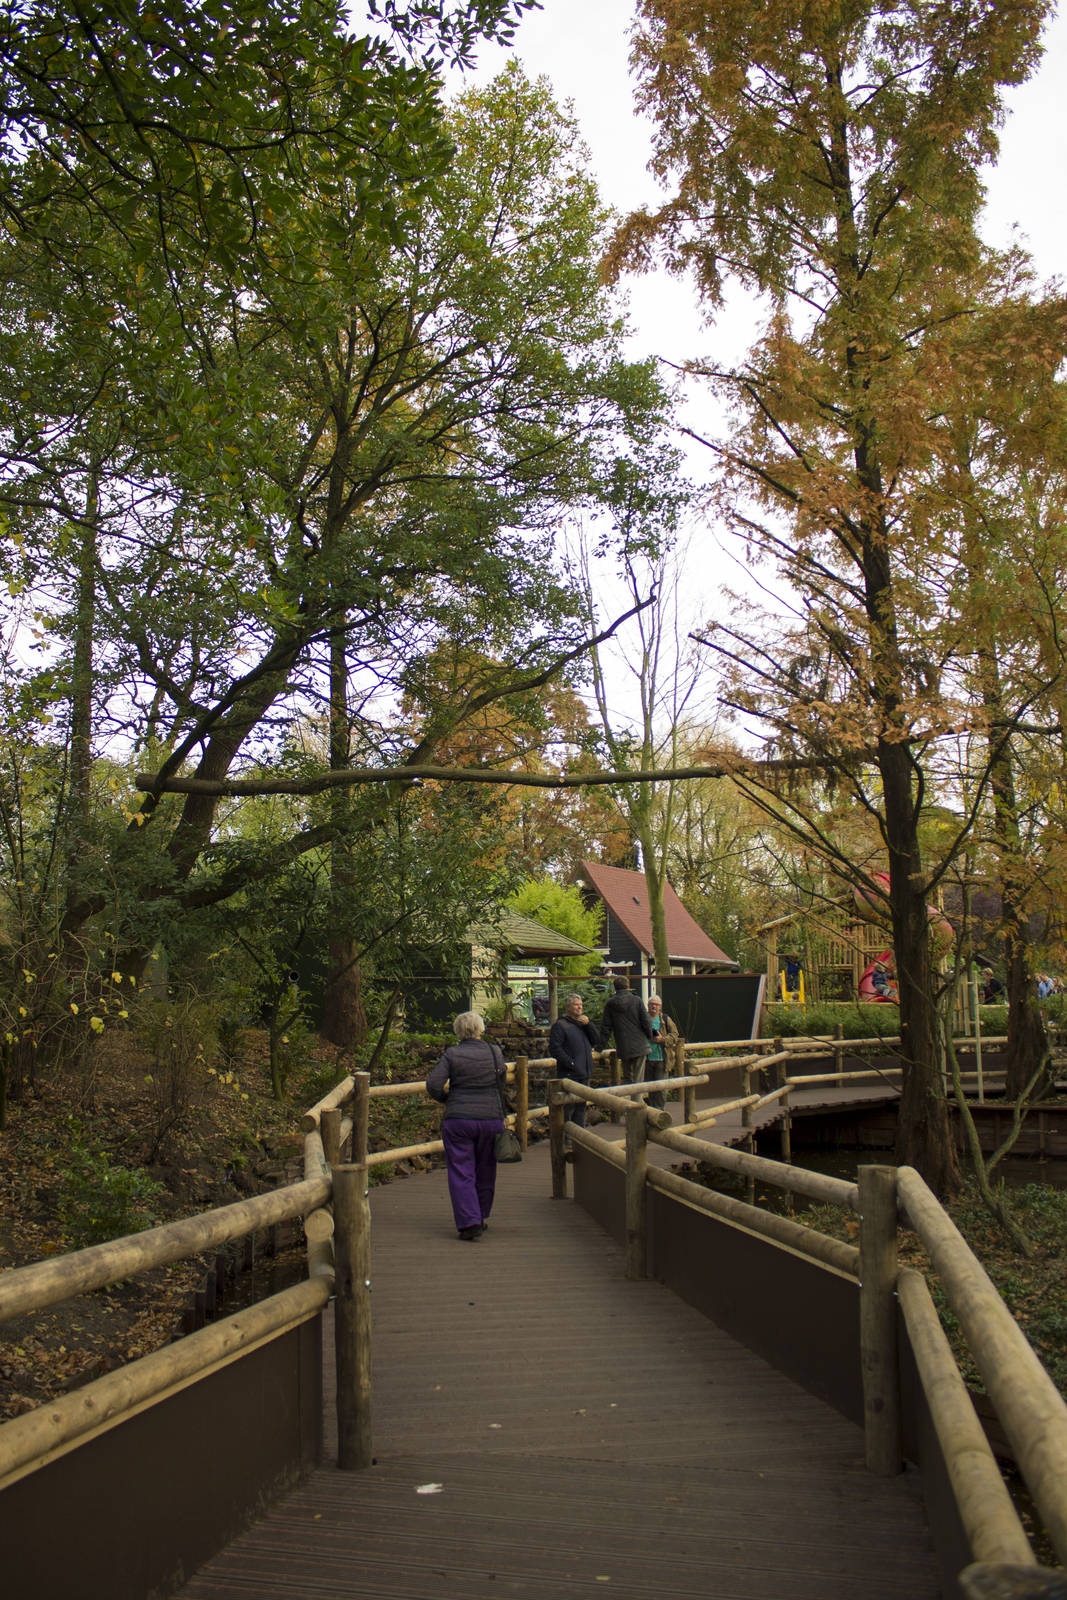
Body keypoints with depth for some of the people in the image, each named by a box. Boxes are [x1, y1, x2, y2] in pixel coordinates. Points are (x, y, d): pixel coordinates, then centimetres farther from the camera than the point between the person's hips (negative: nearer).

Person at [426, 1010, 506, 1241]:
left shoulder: (451, 1055, -5)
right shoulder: (495, 1052, 2)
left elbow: (433, 1085, -12)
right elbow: (502, 1080, 11)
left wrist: (445, 1099, 7)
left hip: (458, 1119, -2)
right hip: (491, 1118, 2)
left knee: (461, 1172, 2)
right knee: (485, 1170, 18)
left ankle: (469, 1223, -7)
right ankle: (482, 1217, 30)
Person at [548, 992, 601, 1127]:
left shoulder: (583, 1023, 18)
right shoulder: (560, 1025, -5)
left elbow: (596, 1041, 10)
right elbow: (554, 1048, -13)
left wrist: (588, 1024, -4)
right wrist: (570, 1063, -18)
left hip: (584, 1075, 8)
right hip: (569, 1075, -7)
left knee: (581, 1107, 13)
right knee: (567, 1107, -8)